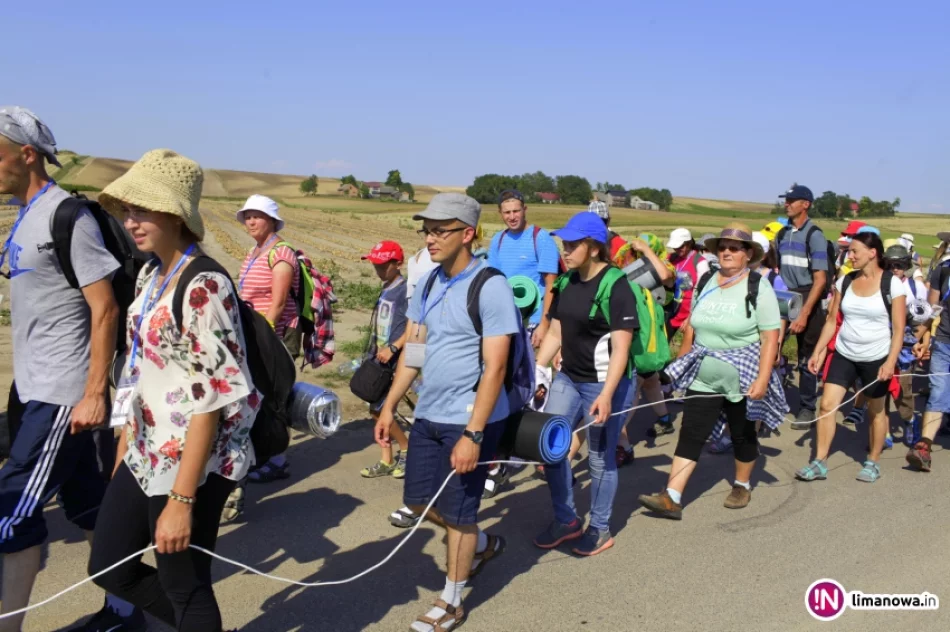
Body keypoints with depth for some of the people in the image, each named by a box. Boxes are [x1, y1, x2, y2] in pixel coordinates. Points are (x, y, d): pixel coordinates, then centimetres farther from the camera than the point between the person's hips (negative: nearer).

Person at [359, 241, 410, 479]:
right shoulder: (385, 290, 12)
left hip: (395, 360, -8)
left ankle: (406, 448, 10)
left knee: (378, 409, -9)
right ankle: (386, 461, 20)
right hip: (380, 360, 8)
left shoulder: (405, 289, -13)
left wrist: (393, 348, -24)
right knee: (377, 410, 9)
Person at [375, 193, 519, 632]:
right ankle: (484, 545, 42)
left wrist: (472, 435, -23)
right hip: (428, 414, 8)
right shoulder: (429, 283, 6)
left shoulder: (490, 288, -17)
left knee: (456, 513, 6)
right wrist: (389, 407, 9)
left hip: (470, 419, -7)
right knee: (418, 500, 17)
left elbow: (495, 367, -20)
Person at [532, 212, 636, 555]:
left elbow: (621, 348, -20)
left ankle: (600, 529, 24)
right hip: (568, 378, 7)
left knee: (601, 457, 5)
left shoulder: (615, 286, -16)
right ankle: (566, 520, 23)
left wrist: (606, 394, -27)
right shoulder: (567, 282, 6)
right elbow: (555, 334, 13)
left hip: (605, 383, -7)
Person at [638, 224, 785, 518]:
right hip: (703, 377, 4)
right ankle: (671, 498, -5)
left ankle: (742, 485, 37)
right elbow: (692, 326, 13)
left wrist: (762, 378, -21)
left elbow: (770, 338, -14)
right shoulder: (706, 282, 3)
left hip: (742, 379, -3)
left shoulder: (759, 287, -11)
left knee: (743, 435, 14)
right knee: (690, 434, -3)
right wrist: (681, 363, 13)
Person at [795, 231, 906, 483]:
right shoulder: (845, 281, 2)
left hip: (876, 358, -3)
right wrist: (817, 352, 4)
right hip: (843, 355, 4)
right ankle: (819, 463, 3)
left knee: (876, 411, 11)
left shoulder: (891, 283, -10)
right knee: (827, 405, -4)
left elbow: (899, 329, -10)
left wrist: (891, 362, -18)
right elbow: (832, 320, 7)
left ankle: (873, 463, 28)